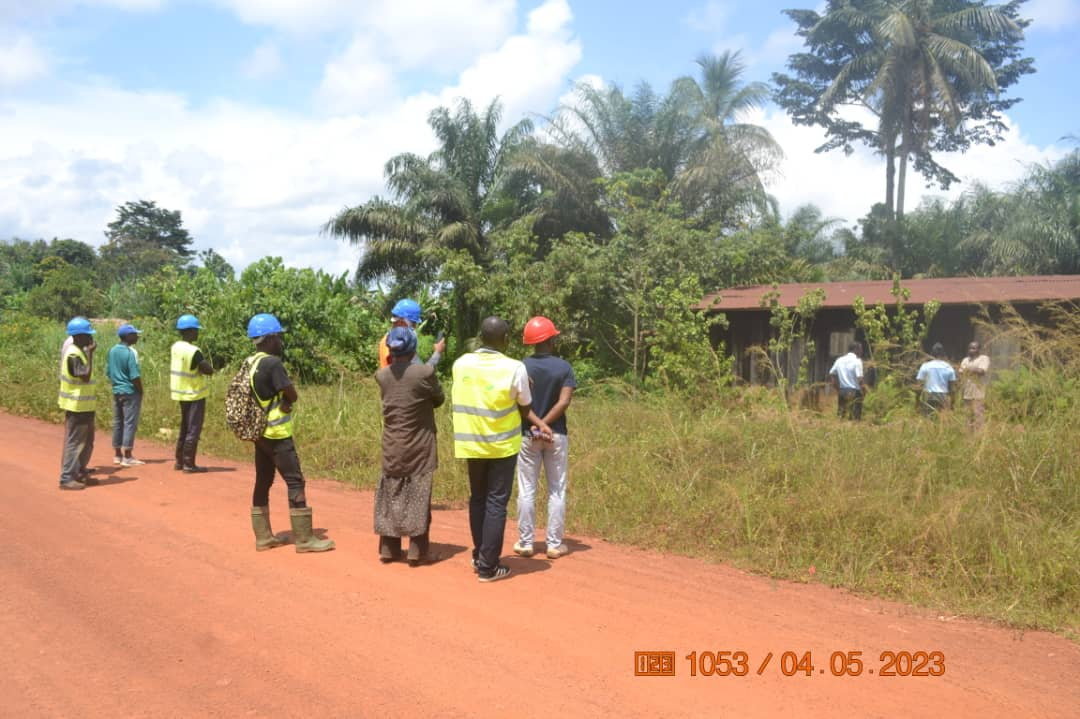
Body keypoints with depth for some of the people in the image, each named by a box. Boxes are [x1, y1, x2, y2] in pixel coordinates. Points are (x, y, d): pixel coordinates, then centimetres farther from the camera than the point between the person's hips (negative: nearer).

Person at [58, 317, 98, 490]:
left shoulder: (79, 351, 12)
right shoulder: (73, 354, -19)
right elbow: (85, 376, -28)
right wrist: (90, 354, -24)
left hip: (84, 406, 10)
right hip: (76, 406, -10)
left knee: (87, 442, 17)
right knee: (74, 442, -5)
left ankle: (80, 473, 27)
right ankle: (66, 478, 0)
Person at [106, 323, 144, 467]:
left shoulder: (112, 351, 7)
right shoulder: (131, 352, -17)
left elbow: (108, 372, 12)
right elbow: (135, 376, -18)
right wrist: (141, 391, -6)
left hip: (117, 391, 8)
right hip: (130, 392, -8)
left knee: (118, 422, 12)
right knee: (130, 423, -3)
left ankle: (117, 455, 19)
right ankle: (127, 457, -2)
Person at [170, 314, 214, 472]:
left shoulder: (176, 347, 2)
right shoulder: (194, 351, -22)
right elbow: (209, 370, -21)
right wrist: (205, 361, -2)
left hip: (182, 393, 8)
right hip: (195, 394, -8)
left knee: (184, 428, 17)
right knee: (194, 430, -2)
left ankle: (179, 461, 21)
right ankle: (189, 464, 0)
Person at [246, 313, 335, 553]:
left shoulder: (250, 363, 8)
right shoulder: (272, 363, -19)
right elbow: (292, 395, -17)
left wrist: (279, 401, 0)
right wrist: (283, 401, 1)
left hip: (260, 431, 9)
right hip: (277, 433, -9)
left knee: (263, 481, 13)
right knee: (295, 481, -5)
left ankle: (263, 536, 19)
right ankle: (304, 538, -3)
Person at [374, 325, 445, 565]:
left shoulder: (381, 375, -3)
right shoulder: (425, 372, -14)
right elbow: (439, 399, -1)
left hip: (392, 446, 4)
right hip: (419, 446, -4)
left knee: (390, 495, 12)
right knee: (418, 497, 3)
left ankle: (388, 549, 18)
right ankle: (417, 551, 5)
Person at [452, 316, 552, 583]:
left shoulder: (461, 364, -3)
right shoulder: (515, 368, -15)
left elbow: (473, 397, 7)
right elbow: (524, 408, -5)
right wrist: (540, 423, 14)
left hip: (471, 443, 4)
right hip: (502, 444, -4)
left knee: (477, 499, 17)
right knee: (496, 503, 3)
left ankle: (479, 556, 27)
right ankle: (489, 567, 6)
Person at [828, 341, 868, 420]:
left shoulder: (839, 360, 7)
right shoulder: (857, 361, -10)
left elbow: (831, 375, 8)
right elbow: (860, 379, -17)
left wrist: (837, 388, 13)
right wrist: (864, 393, -6)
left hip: (842, 391, 6)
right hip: (854, 392, -6)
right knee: (856, 418, 1)